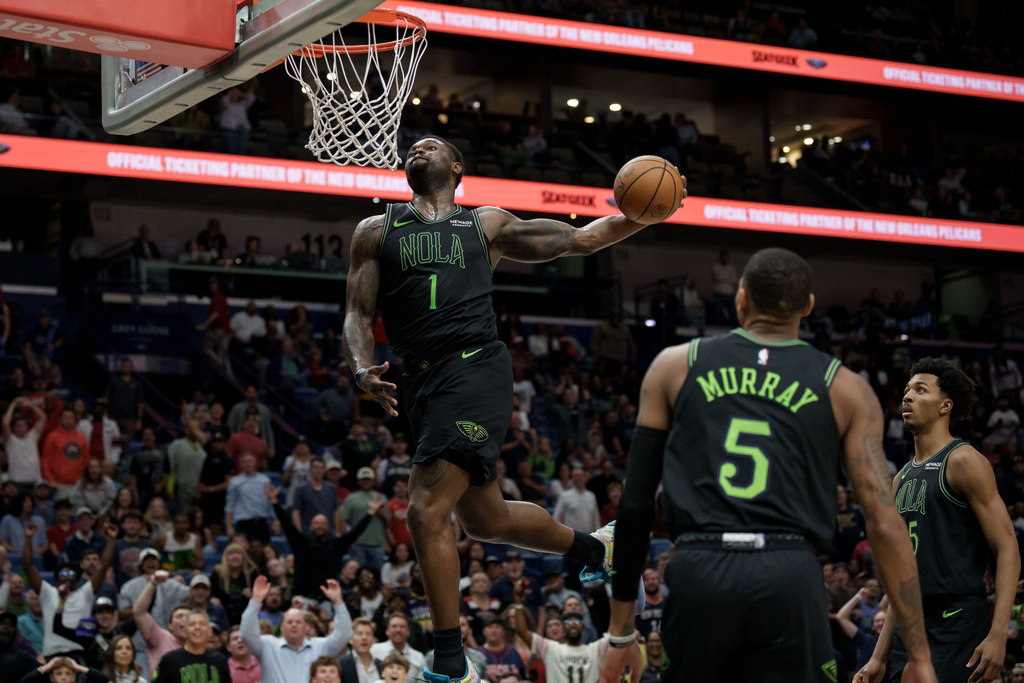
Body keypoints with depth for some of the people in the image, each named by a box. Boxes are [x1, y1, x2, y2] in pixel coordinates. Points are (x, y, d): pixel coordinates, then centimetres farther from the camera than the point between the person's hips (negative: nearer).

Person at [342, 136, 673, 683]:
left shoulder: (488, 225, 15)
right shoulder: (376, 232, 18)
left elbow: (582, 238, 21)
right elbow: (359, 314, 10)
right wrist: (362, 370, -11)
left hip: (476, 367, -4)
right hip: (424, 381, 4)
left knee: (426, 511, -17)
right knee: (483, 519, 11)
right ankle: (593, 548, 40)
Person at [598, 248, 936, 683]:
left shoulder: (675, 365, 16)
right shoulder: (845, 389, 13)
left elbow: (636, 504, 13)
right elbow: (884, 523, 4)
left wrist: (621, 630, 18)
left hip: (698, 572, 1)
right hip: (790, 579, -1)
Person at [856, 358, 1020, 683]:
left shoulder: (963, 462, -5)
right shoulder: (901, 479, 18)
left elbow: (1008, 550, -12)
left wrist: (998, 635, -22)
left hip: (957, 623, -8)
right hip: (909, 631, 8)